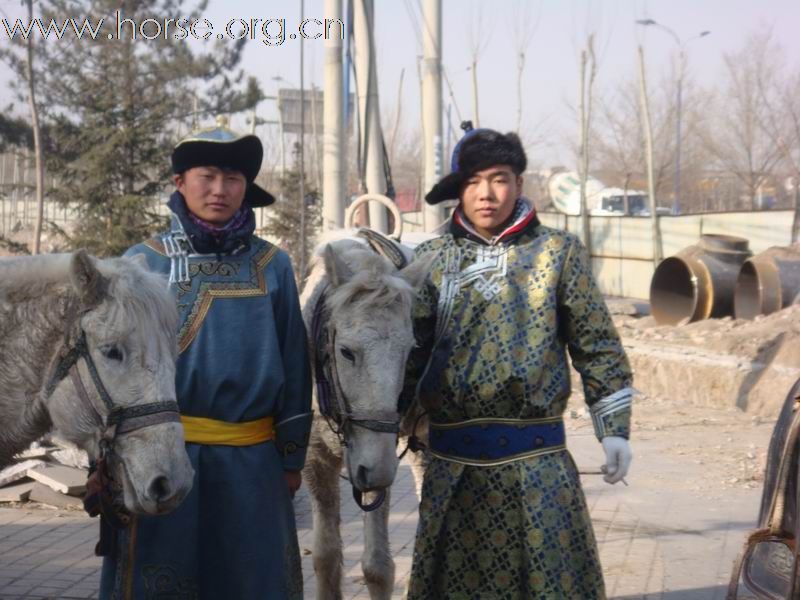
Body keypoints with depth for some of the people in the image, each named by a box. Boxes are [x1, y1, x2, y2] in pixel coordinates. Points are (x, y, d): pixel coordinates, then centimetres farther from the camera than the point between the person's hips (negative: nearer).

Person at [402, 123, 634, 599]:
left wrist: (614, 430, -1)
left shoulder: (558, 252, 1)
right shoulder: (431, 260, 5)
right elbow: (408, 350, 8)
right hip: (454, 466, 2)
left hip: (538, 462, -1)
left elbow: (598, 347, 3)